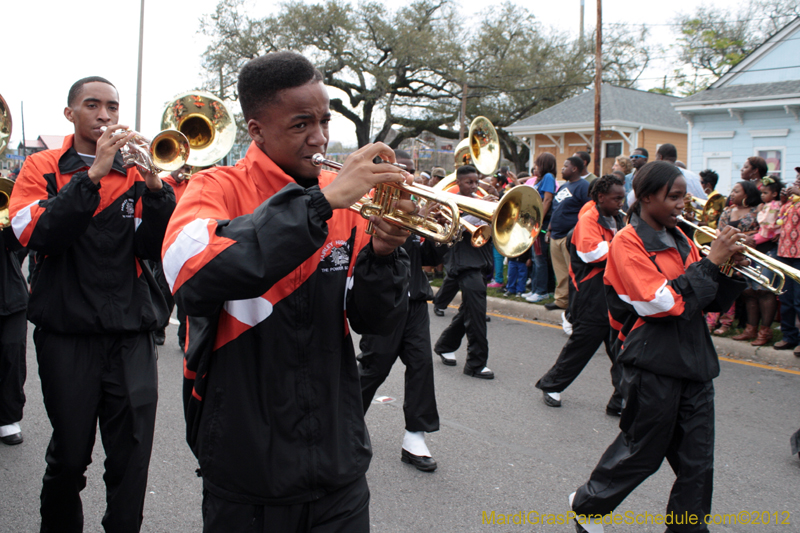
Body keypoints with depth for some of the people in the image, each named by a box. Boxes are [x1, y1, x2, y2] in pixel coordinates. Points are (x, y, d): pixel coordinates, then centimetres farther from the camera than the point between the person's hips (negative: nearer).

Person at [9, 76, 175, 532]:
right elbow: (39, 237, -13)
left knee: (132, 458, 1)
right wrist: (93, 173, -18)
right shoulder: (42, 168, 6)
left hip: (132, 335, 2)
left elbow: (154, 247, -2)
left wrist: (155, 186, -16)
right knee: (69, 457, 8)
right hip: (68, 333, -1)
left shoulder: (135, 171, 10)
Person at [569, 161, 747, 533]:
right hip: (653, 362, -7)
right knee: (643, 451, 8)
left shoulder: (678, 238, 12)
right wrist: (710, 262, -18)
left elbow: (712, 302, 14)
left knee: (697, 461, 8)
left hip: (693, 360, 7)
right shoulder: (628, 243, -11)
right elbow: (663, 303, -22)